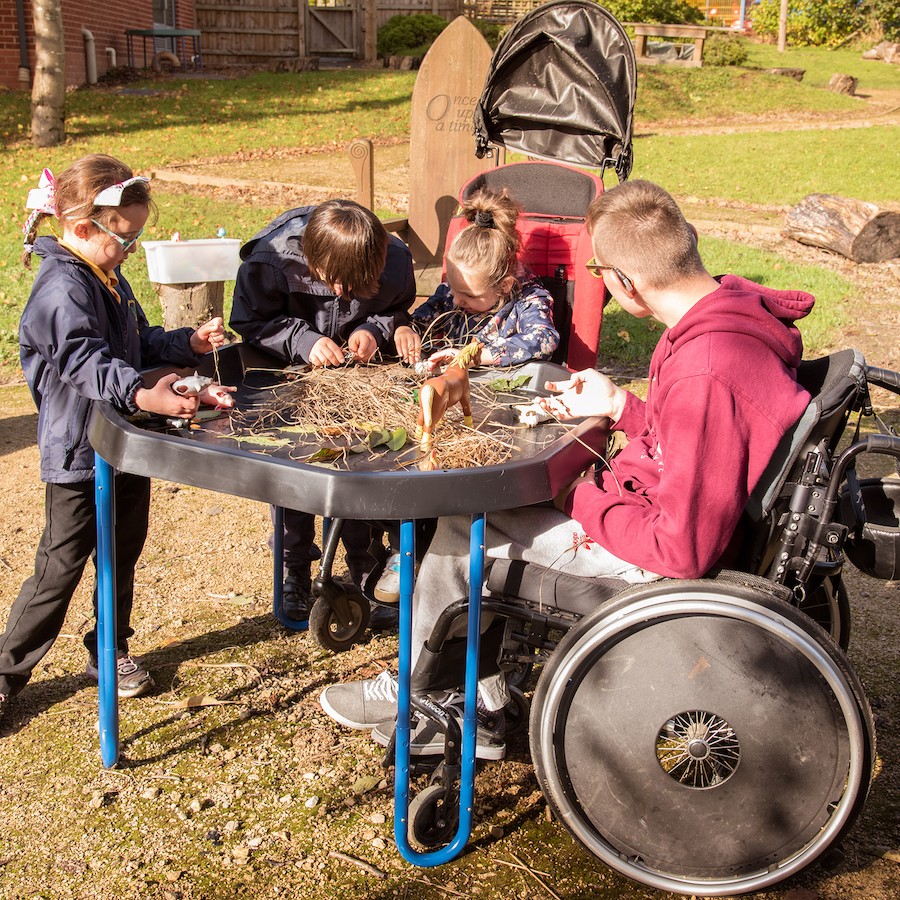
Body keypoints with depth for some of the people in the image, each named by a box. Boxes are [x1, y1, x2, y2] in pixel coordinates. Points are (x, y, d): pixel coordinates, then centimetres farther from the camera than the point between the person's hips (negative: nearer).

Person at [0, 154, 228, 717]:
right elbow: (87, 363, -35)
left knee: (123, 554, 18)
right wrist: (143, 395, -51)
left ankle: (111, 652, 36)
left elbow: (140, 341, 20)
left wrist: (190, 342, 4)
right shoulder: (63, 290, -21)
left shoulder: (106, 275, 11)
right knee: (60, 567, -1)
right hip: (79, 452, -9)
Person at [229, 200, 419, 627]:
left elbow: (397, 310, -4)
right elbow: (249, 320, -17)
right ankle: (296, 572, 17)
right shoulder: (270, 261, -33)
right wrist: (302, 340, -32)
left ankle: (365, 572, 17)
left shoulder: (394, 260, -27)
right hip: (286, 366, -1)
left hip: (355, 367, 1)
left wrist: (374, 329, -26)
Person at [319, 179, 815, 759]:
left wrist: (584, 503, -16)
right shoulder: (735, 305, -4)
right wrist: (620, 405, 8)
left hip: (659, 559, -10)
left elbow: (684, 550, -29)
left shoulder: (704, 374, -34)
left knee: (461, 526, 0)